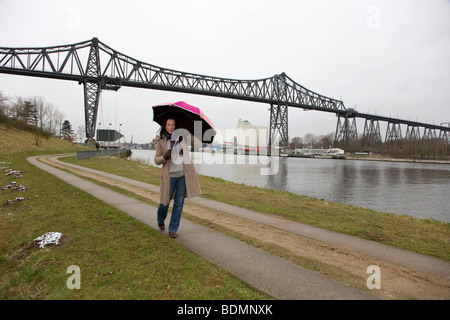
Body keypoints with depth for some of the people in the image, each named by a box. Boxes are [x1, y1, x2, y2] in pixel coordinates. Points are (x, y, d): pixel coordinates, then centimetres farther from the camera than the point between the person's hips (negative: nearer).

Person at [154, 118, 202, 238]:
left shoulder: (181, 136, 5)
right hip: (170, 175, -1)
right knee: (165, 201, 8)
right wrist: (165, 157, -19)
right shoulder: (161, 142, 3)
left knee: (179, 203, 4)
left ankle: (173, 229, 19)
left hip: (183, 174, 1)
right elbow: (157, 160, 2)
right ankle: (161, 220, 40)